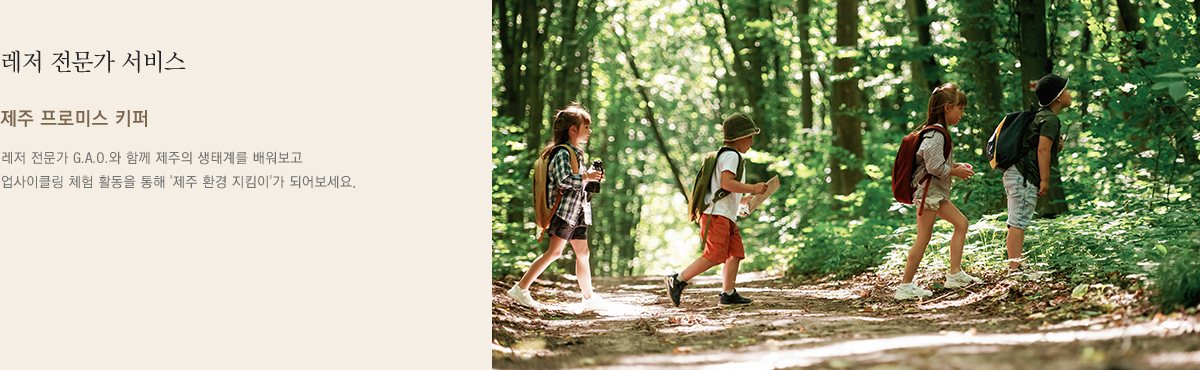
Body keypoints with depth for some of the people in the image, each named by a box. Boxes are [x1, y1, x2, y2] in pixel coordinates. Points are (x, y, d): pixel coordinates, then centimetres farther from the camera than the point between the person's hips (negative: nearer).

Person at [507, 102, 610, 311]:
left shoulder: (576, 153, 19)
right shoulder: (562, 153, -12)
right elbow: (563, 180, -24)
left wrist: (590, 177, 12)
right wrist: (586, 177, -18)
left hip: (578, 211, 10)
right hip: (565, 209, -10)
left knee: (583, 253, 9)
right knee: (554, 251, -12)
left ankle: (589, 299, 13)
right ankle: (521, 288, -9)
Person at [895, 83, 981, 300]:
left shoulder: (938, 132, 14)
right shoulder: (935, 134, -19)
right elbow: (935, 167, -23)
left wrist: (957, 166, 10)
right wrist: (955, 172, -9)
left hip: (936, 192, 11)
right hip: (927, 190, -11)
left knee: (961, 223, 13)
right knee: (923, 238, -7)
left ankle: (955, 274, 13)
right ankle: (905, 286, -3)